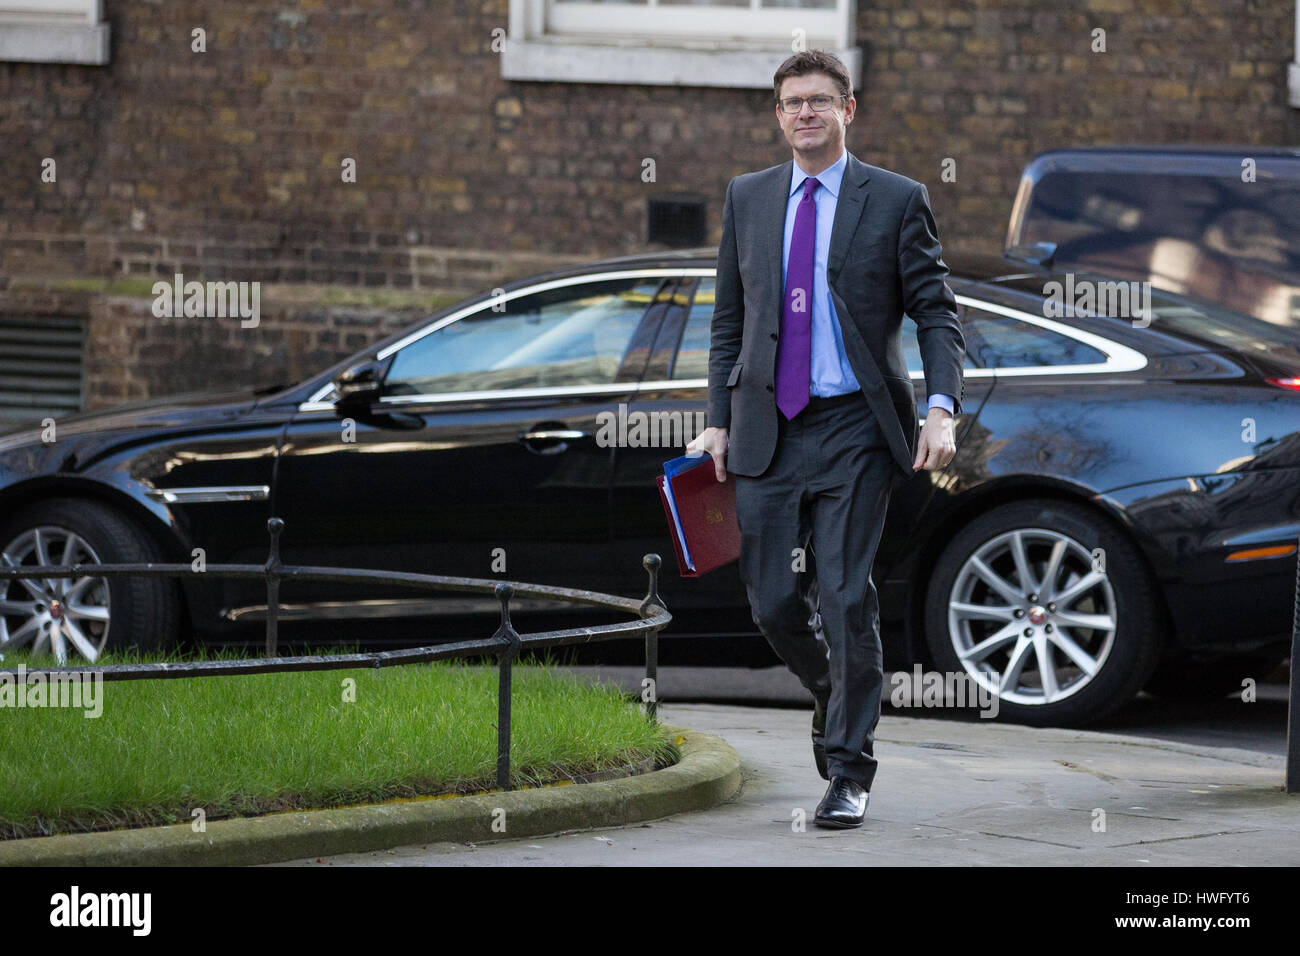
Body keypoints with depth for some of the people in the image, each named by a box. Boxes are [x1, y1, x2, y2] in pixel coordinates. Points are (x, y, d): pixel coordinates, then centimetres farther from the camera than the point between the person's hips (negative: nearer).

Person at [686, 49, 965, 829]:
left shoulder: (896, 201, 0)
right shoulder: (748, 199, 11)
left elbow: (937, 314, -2)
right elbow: (729, 319, 16)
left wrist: (942, 409, -15)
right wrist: (719, 421, 9)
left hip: (855, 426, -4)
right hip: (769, 429, 4)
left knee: (847, 599, -8)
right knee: (774, 600, 3)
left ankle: (850, 772, 0)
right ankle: (838, 697, 32)